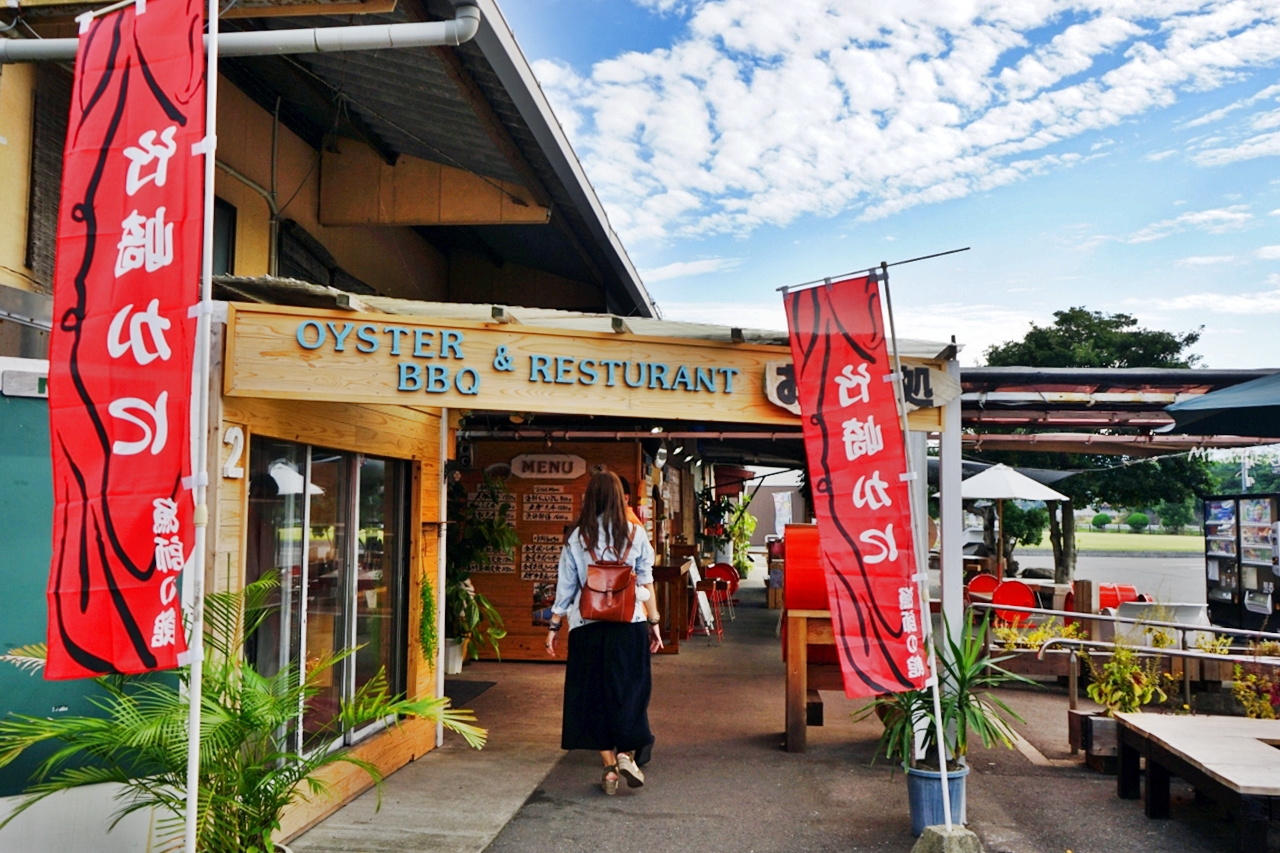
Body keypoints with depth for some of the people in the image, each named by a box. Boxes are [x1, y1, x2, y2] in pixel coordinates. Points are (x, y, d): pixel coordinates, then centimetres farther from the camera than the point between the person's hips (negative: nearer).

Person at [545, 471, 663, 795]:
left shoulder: (577, 538, 1)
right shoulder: (635, 534, 1)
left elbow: (565, 587, 2)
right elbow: (646, 584, 2)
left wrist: (554, 626, 9)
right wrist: (654, 623, 8)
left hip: (588, 627, 0)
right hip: (630, 625, 0)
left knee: (595, 694, 8)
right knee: (629, 689, 11)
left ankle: (609, 767, 9)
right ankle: (627, 753, -3)